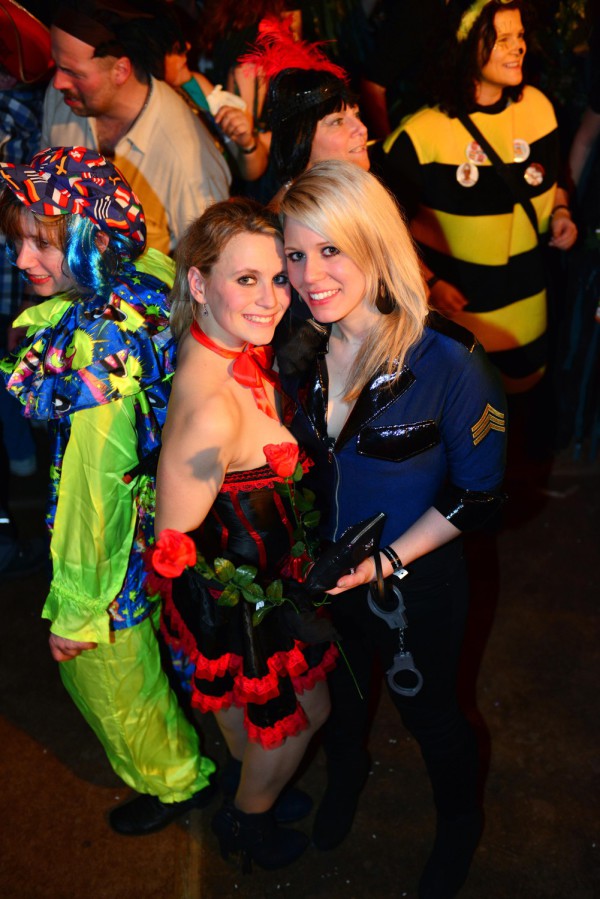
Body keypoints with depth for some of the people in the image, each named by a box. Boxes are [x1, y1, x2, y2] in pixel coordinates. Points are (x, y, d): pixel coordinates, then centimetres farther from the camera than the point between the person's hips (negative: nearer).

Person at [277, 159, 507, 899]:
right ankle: (345, 772, 65)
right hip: (320, 574, 5)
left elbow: (479, 493, -19)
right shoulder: (299, 351, -11)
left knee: (427, 709, 20)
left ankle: (459, 824, 54)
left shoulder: (447, 359, -27)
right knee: (338, 688, 29)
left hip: (414, 582, -4)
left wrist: (387, 562, -22)